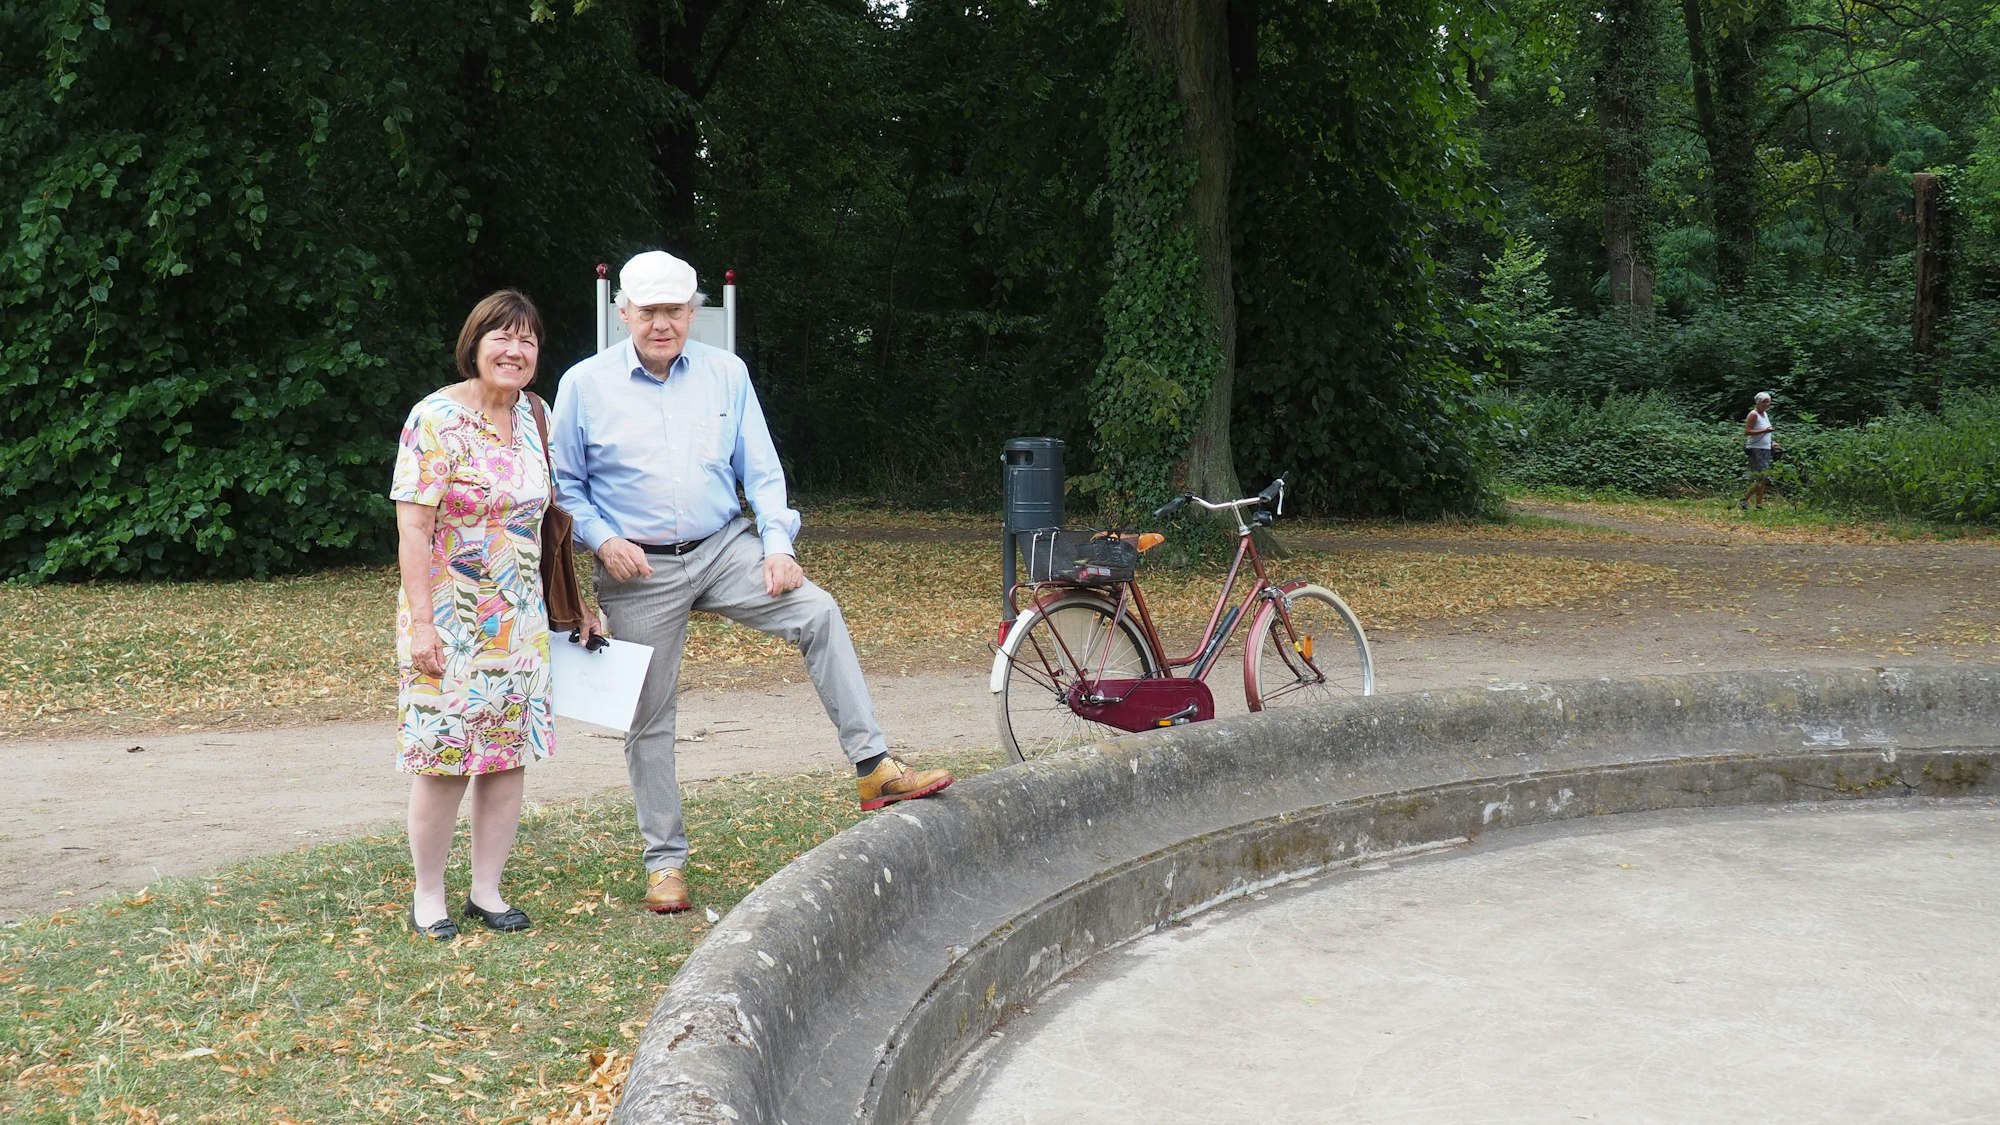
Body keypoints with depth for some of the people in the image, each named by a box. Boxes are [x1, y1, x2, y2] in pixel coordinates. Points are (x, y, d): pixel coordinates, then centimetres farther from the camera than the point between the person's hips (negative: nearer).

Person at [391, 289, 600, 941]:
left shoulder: (533, 416, 7)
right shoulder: (437, 419, -12)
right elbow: (413, 527, -15)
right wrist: (420, 622, -19)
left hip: (520, 620, 6)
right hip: (450, 621, -6)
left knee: (510, 756, 7)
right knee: (445, 761, -2)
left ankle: (487, 891, 19)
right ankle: (428, 898, 13)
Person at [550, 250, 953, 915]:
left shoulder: (726, 374, 4)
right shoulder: (586, 385, -2)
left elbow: (761, 470, 6)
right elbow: (563, 484, 4)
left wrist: (777, 545, -7)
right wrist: (602, 540, -12)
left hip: (725, 548, 2)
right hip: (638, 571, -1)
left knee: (818, 613, -21)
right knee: (648, 721, 4)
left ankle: (873, 768, -18)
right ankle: (664, 861, 17)